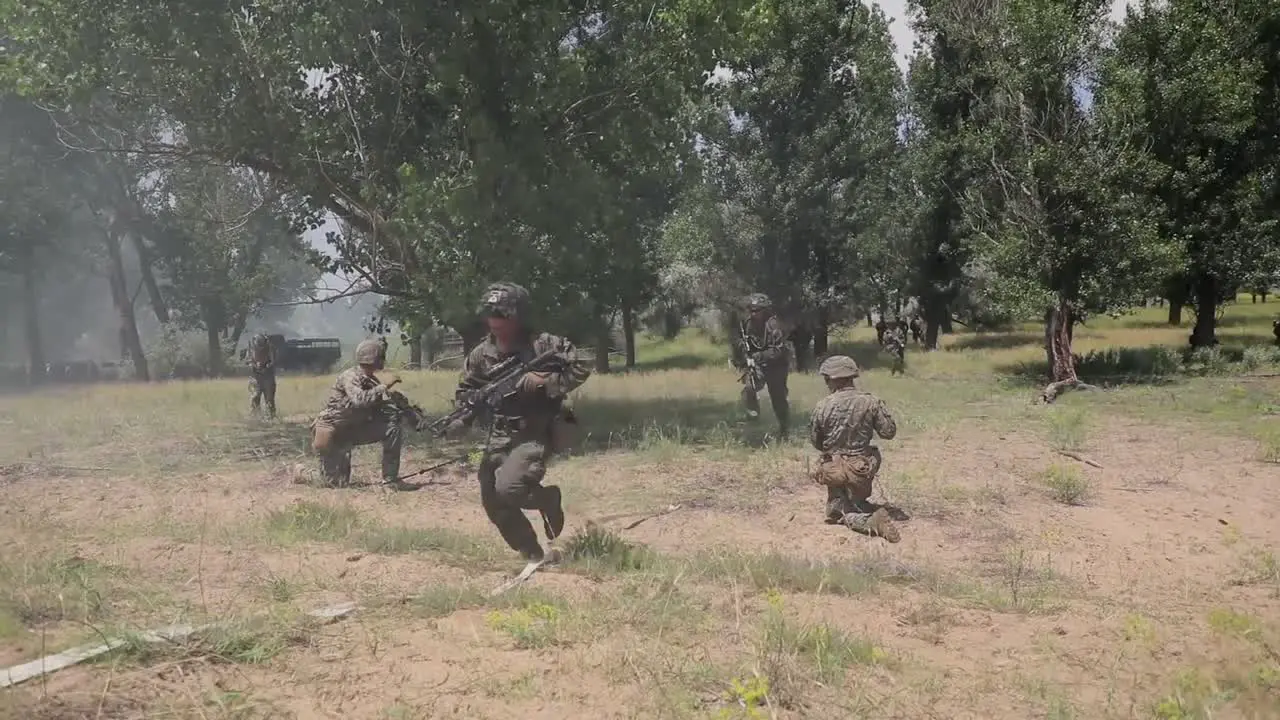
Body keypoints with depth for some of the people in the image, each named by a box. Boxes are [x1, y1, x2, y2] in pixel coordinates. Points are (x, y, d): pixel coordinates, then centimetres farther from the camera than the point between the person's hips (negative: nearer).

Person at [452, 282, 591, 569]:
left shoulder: (544, 344, -10)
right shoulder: (481, 354, 3)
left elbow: (581, 368, -9)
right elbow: (466, 392, 10)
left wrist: (545, 383, -20)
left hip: (535, 434, -6)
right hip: (498, 437, 6)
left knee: (508, 488, -24)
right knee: (492, 502, 2)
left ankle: (549, 499, 9)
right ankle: (535, 556, 18)